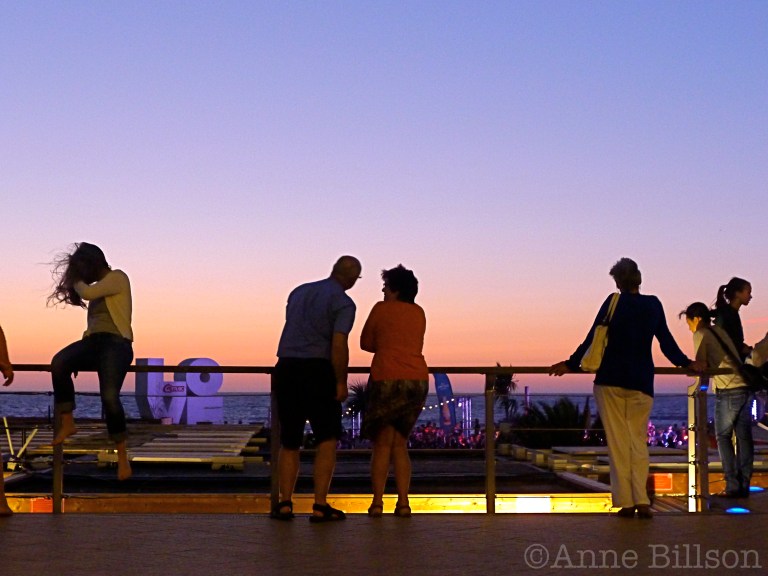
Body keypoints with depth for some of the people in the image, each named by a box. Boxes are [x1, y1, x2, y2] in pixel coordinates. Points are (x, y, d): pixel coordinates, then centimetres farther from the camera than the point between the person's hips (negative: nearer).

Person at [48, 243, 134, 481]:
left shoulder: (118, 277, 3)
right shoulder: (98, 288, 27)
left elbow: (87, 293, -12)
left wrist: (76, 281, 10)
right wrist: (78, 359, 16)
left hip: (115, 343, -7)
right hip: (93, 341, 7)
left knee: (109, 396, -24)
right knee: (59, 363, -25)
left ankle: (122, 457, -13)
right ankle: (67, 424, -18)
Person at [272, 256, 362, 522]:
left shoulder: (298, 292, 14)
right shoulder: (343, 303, -5)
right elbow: (339, 345, -14)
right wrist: (341, 383, -6)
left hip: (285, 369, 5)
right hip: (317, 371, -5)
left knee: (289, 441, 13)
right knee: (327, 438, 6)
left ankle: (285, 503, 7)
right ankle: (320, 505, 1)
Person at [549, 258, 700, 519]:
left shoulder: (614, 302, -3)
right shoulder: (653, 305, 6)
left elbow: (593, 339, -4)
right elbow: (666, 340, 14)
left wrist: (571, 364, 3)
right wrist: (685, 363, 29)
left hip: (610, 381, -2)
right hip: (641, 383, 2)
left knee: (618, 441, 0)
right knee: (638, 441, 7)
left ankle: (625, 501, -1)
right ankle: (642, 501, -4)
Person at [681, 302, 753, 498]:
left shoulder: (700, 334, 0)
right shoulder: (719, 330, 20)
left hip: (728, 391, -7)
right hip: (745, 387, 7)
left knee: (723, 437, 3)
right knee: (743, 438, 8)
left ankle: (733, 486, 0)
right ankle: (744, 486, 10)